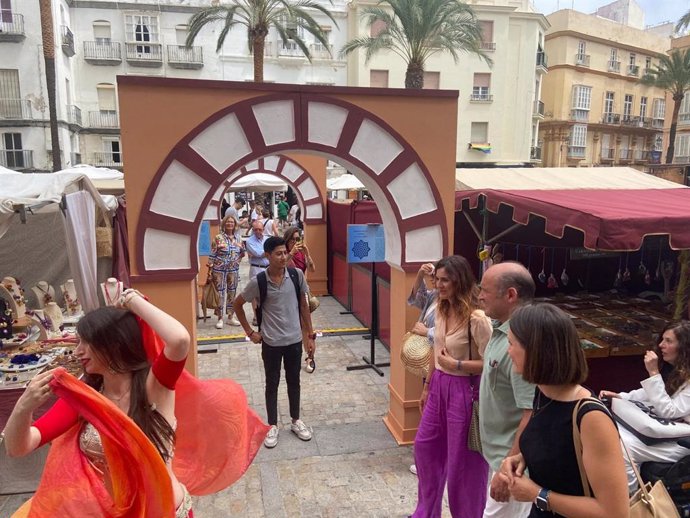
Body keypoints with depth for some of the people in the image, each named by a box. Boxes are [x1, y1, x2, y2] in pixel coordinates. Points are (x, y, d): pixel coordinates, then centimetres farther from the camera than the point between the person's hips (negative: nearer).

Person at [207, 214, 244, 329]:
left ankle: (231, 317, 21)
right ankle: (220, 318, 9)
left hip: (234, 270, 5)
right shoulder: (218, 238, -8)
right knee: (220, 293, 0)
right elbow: (212, 255, -9)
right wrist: (210, 270, -12)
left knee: (232, 293, 11)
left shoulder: (237, 238, 7)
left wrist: (237, 260, 5)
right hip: (219, 270, -5)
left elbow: (242, 253, 21)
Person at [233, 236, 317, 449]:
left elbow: (304, 306, 2)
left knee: (294, 382, 17)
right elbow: (237, 304, 0)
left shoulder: (297, 275, -8)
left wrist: (310, 335, 3)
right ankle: (272, 426, 30)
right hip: (271, 342, -2)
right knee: (272, 384, 13)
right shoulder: (258, 282, -14)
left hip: (294, 340, 2)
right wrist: (250, 332, 0)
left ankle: (296, 421, 36)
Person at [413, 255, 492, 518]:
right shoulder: (441, 310, 2)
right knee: (424, 445, 20)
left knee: (461, 459, 8)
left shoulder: (477, 319, -23)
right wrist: (427, 386, 18)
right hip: (439, 386, 9)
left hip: (463, 390, -9)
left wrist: (455, 364, -20)